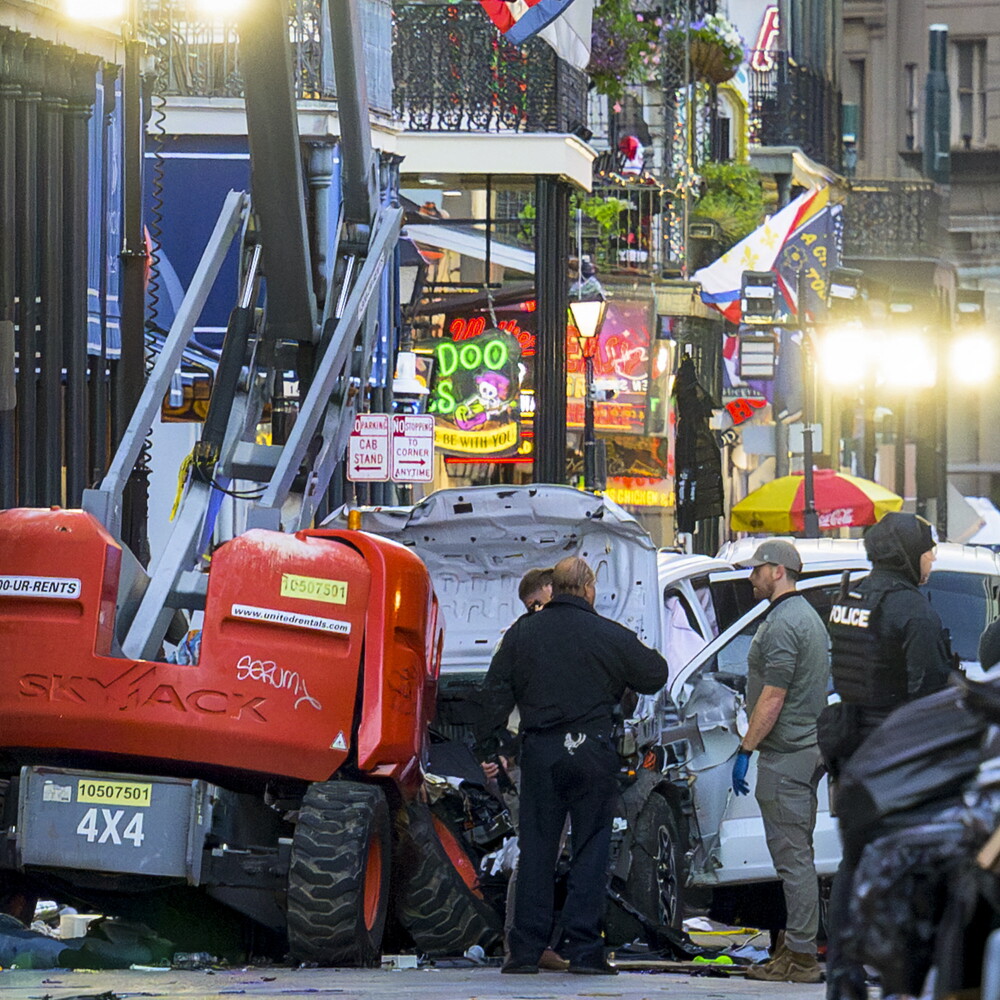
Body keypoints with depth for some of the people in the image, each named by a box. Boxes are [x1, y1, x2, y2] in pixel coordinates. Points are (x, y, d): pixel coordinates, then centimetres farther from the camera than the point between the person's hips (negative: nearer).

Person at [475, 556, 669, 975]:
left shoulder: (522, 633, 5)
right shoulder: (610, 636, -3)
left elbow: (496, 691, 4)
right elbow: (656, 675, 8)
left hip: (539, 752, 2)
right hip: (592, 751, -2)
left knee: (535, 851, 6)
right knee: (590, 851, 2)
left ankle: (526, 948, 3)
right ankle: (584, 949, -2)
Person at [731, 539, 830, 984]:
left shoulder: (783, 624, -15)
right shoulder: (809, 616, 18)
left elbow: (772, 699, -20)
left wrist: (745, 750, -15)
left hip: (785, 755, -11)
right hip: (810, 747, 11)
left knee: (792, 856, -9)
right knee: (798, 856, 14)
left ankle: (800, 956, -10)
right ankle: (799, 947, 18)